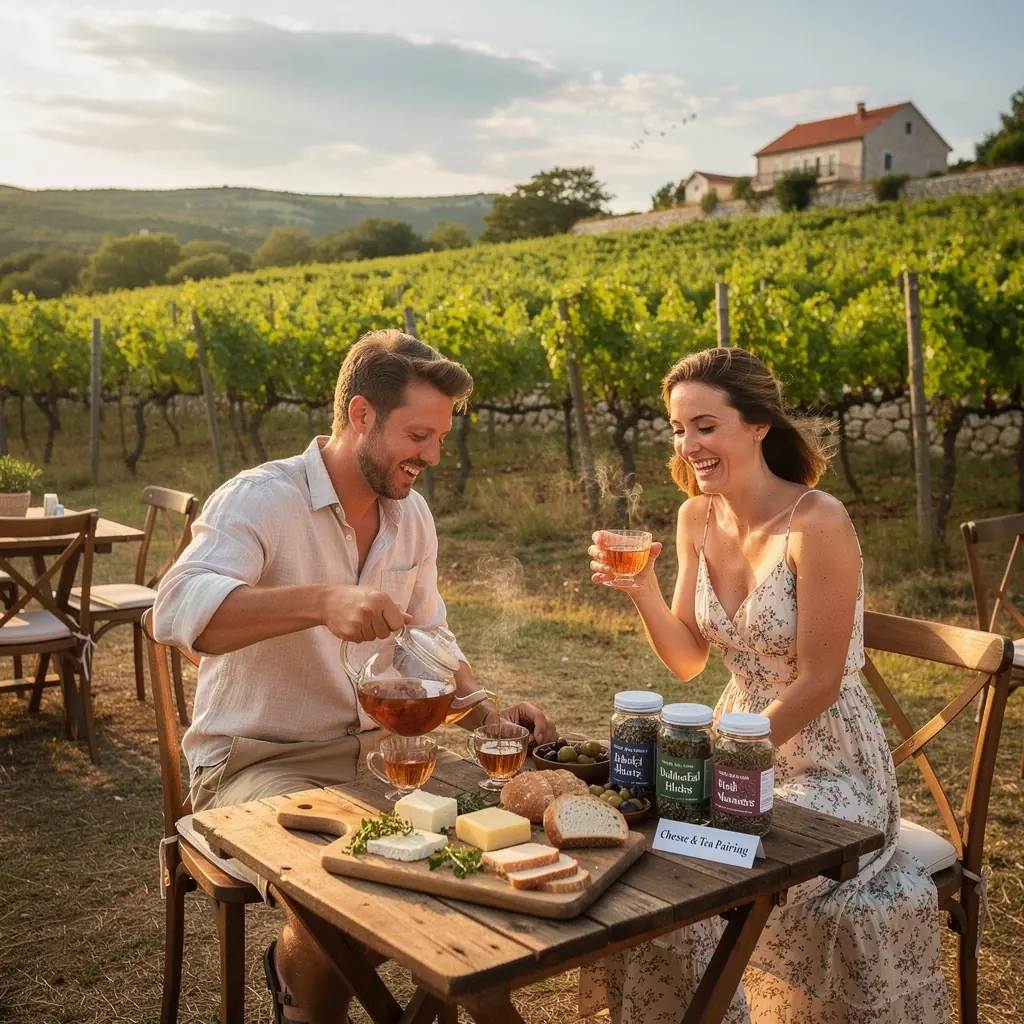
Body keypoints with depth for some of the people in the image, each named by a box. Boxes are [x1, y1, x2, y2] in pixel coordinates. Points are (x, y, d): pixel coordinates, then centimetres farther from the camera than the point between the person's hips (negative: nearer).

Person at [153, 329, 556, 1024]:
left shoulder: (411, 514, 5)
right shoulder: (260, 500, -17)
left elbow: (429, 645, 15)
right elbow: (178, 610, -34)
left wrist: (486, 709, -4)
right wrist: (321, 599, -46)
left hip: (372, 752, 7)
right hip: (258, 761, -6)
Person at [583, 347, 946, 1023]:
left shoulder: (818, 524, -22)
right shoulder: (698, 518, -1)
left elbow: (818, 682, -19)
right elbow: (688, 660, 4)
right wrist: (641, 585, -10)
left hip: (830, 765, -6)